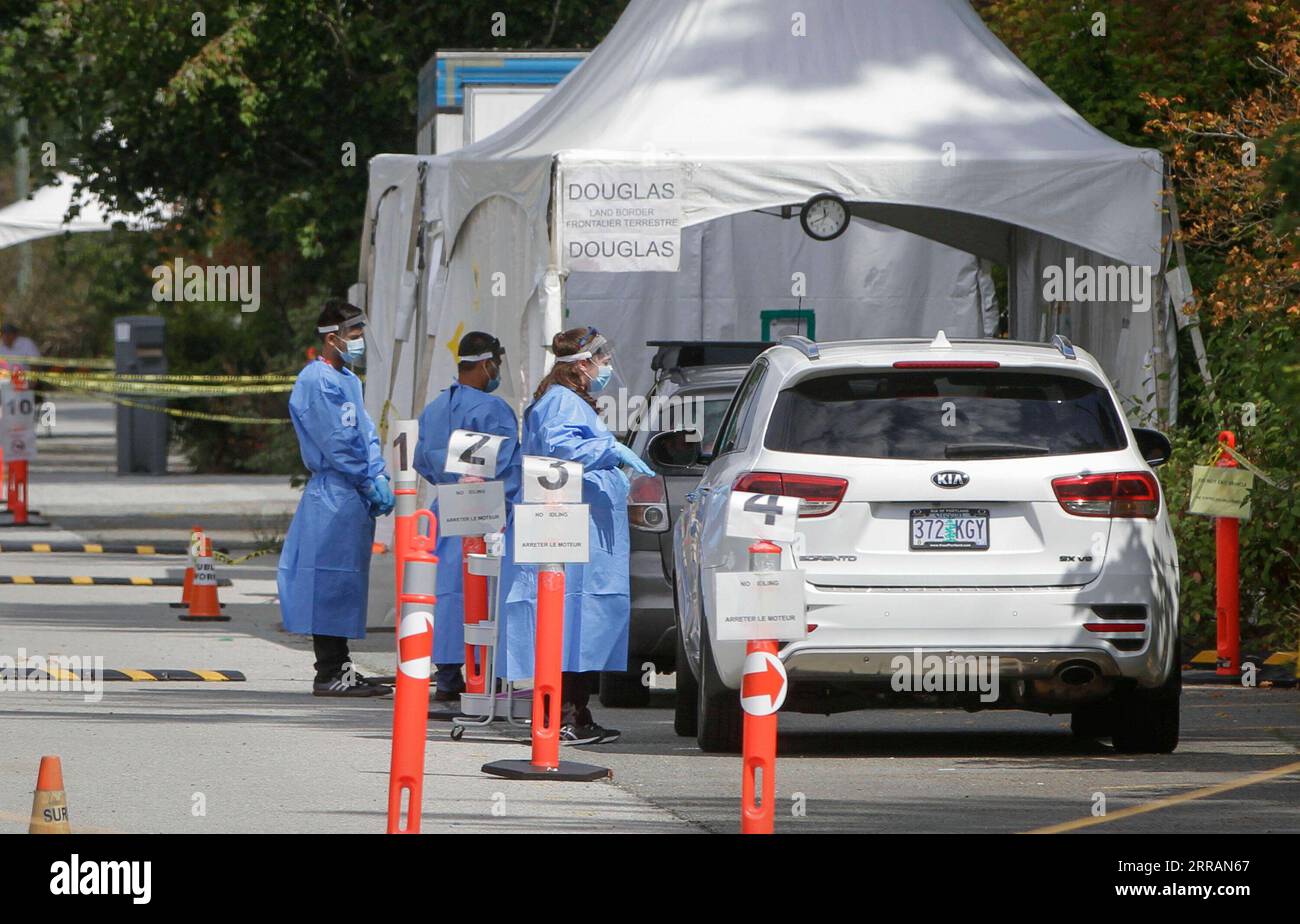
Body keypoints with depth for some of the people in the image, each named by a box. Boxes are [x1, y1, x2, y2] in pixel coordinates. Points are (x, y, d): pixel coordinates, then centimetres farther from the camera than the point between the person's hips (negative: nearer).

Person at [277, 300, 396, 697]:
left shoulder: (348, 380, 19)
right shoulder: (317, 381, -12)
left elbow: (366, 434, 19)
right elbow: (336, 442, -16)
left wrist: (379, 478, 4)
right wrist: (371, 484, -13)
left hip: (353, 497, 10)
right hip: (333, 493, -10)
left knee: (347, 581, 11)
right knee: (331, 579, -8)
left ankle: (340, 668, 16)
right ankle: (330, 675, -8)